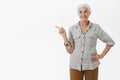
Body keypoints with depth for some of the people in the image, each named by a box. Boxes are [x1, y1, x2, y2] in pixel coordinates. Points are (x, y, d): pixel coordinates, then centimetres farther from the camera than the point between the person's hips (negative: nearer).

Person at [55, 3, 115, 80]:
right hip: (76, 65, 1)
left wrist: (101, 56, -3)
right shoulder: (72, 29, 2)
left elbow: (110, 42, 6)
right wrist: (64, 35, -9)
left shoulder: (96, 27, -2)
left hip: (91, 64, -1)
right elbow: (70, 50, -1)